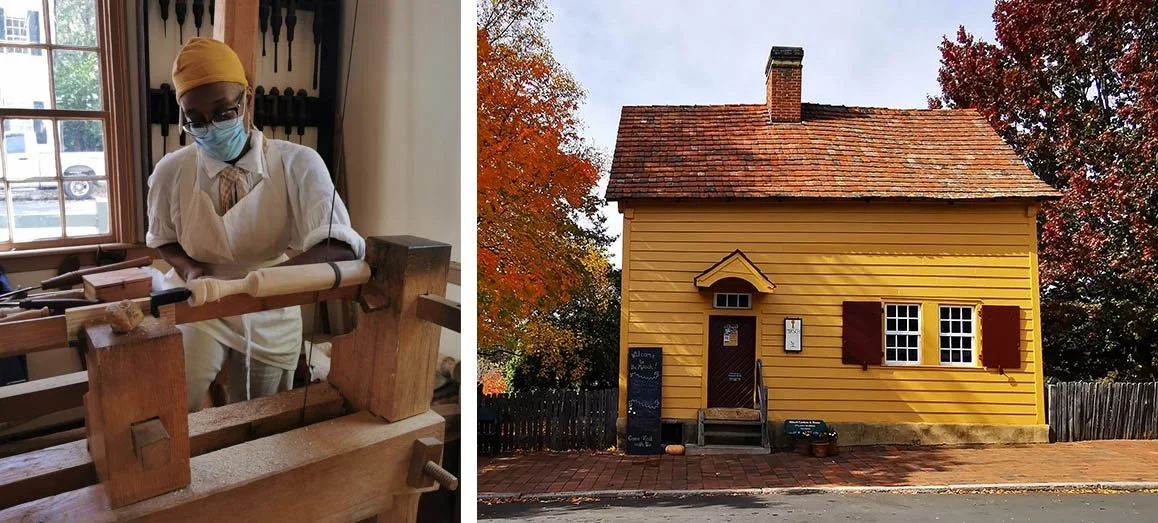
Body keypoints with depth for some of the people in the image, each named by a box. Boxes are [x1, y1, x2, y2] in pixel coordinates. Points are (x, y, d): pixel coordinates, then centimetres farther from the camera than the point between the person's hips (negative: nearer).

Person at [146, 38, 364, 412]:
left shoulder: (299, 165, -19)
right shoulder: (170, 172, -11)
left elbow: (342, 249, -29)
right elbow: (164, 241, 7)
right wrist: (190, 269, -16)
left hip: (269, 319, 0)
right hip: (199, 309, 0)